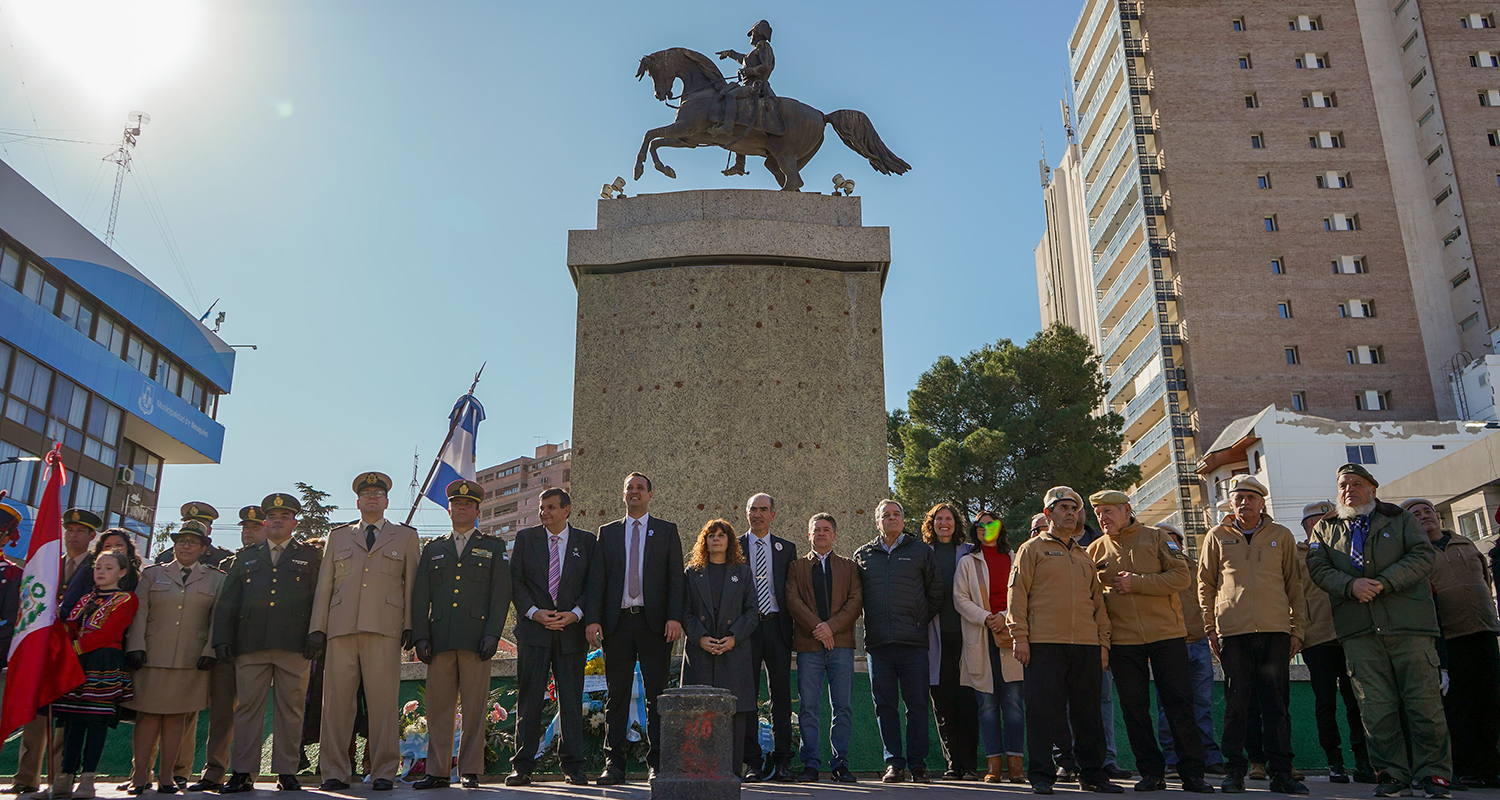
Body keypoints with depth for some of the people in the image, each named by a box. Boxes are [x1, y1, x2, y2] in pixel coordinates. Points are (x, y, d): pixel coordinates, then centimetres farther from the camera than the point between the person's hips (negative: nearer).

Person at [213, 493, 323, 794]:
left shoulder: (310, 557, 14)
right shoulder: (245, 557, 20)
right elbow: (227, 601, 15)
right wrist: (222, 638, 4)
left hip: (294, 645, -2)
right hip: (250, 644, 2)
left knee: (291, 707, 0)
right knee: (248, 706, 1)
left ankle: (286, 772, 6)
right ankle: (243, 773, 7)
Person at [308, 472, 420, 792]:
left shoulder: (406, 536, 16)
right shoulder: (338, 536, 21)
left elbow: (412, 585, 11)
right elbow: (324, 585, 17)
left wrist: (411, 625, 2)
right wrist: (317, 627, 8)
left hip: (384, 628, -2)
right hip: (341, 628, 2)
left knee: (384, 701, -5)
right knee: (336, 700, 1)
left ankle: (384, 773, 1)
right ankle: (334, 772, 10)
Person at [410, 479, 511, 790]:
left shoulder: (494, 546, 13)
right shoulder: (433, 549, 19)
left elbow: (501, 593, 4)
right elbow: (420, 596, 13)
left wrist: (492, 634, -7)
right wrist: (420, 636, 2)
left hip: (476, 638, -2)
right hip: (440, 640, 2)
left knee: (475, 708, -1)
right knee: (438, 708, 2)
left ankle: (470, 772, 6)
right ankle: (437, 772, 10)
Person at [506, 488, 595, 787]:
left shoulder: (586, 541, 7)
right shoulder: (526, 538, 8)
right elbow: (515, 581, 4)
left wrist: (574, 614, -9)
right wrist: (535, 612, -10)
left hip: (572, 628, 0)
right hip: (533, 628, 0)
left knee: (571, 698, 2)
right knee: (529, 698, 0)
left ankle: (573, 767, 10)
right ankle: (521, 767, 7)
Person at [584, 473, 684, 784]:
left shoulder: (667, 531, 9)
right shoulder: (608, 532, 14)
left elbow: (676, 578, 2)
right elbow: (597, 579, 7)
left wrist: (674, 617, -10)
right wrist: (593, 619, -5)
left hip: (654, 621, -1)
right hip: (617, 621, 1)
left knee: (657, 696, 0)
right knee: (617, 695, 4)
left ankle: (658, 764, 6)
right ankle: (614, 764, 11)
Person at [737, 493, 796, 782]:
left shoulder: (787, 548, 11)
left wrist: (792, 628, 1)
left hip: (777, 626, 1)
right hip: (746, 628, -1)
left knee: (781, 695, 3)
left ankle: (782, 761, 10)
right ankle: (754, 763, 7)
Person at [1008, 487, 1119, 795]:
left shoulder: (1084, 556, 22)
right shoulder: (1033, 548, 7)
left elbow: (1098, 601, 22)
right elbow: (1017, 592, 0)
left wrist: (1103, 642, 13)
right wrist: (1019, 635, -9)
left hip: (1086, 644, 5)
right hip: (1044, 643, -5)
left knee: (1088, 711, 8)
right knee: (1043, 709, -5)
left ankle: (1092, 773, 18)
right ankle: (1041, 775, 2)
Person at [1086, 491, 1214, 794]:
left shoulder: (1156, 538, 2)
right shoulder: (1096, 550, 9)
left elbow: (1182, 576, -7)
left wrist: (1137, 582, -15)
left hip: (1166, 634, -2)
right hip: (1123, 640, 2)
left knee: (1179, 702, -1)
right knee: (1134, 706, 3)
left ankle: (1192, 772, 8)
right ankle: (1151, 772, 14)